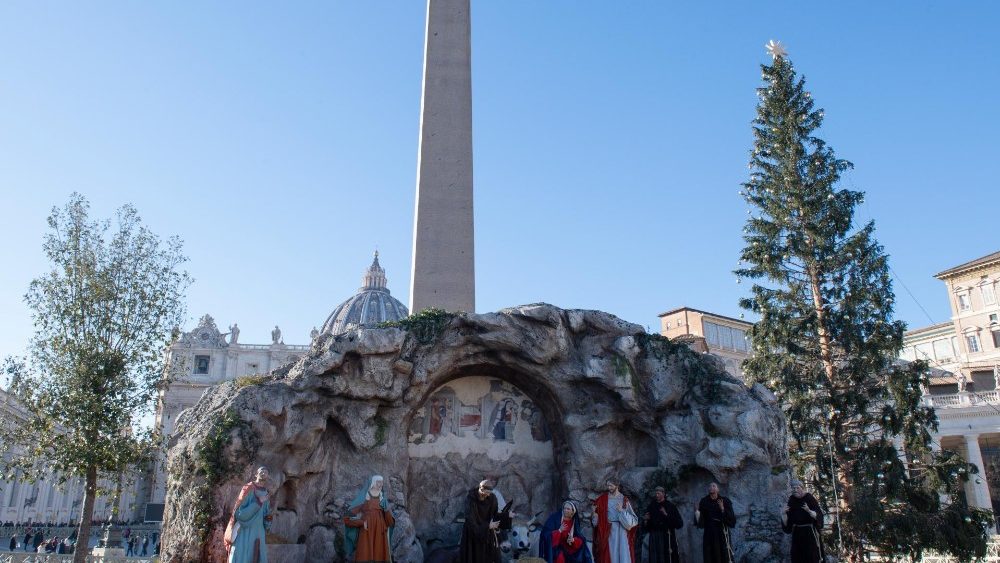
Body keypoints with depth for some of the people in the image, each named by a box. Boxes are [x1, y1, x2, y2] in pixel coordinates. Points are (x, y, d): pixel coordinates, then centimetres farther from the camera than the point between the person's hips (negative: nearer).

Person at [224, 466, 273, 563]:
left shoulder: (266, 495, 10)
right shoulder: (248, 490, -9)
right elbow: (239, 513, -16)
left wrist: (268, 519, -1)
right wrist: (258, 502, -20)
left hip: (258, 536, 6)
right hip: (244, 534, -6)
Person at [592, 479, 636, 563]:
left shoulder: (624, 500, 2)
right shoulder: (603, 499, 3)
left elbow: (633, 518, -1)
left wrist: (622, 511, -14)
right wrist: (594, 512, -12)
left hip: (621, 530, 0)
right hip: (608, 531, 0)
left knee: (623, 553, -4)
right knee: (610, 555, -2)